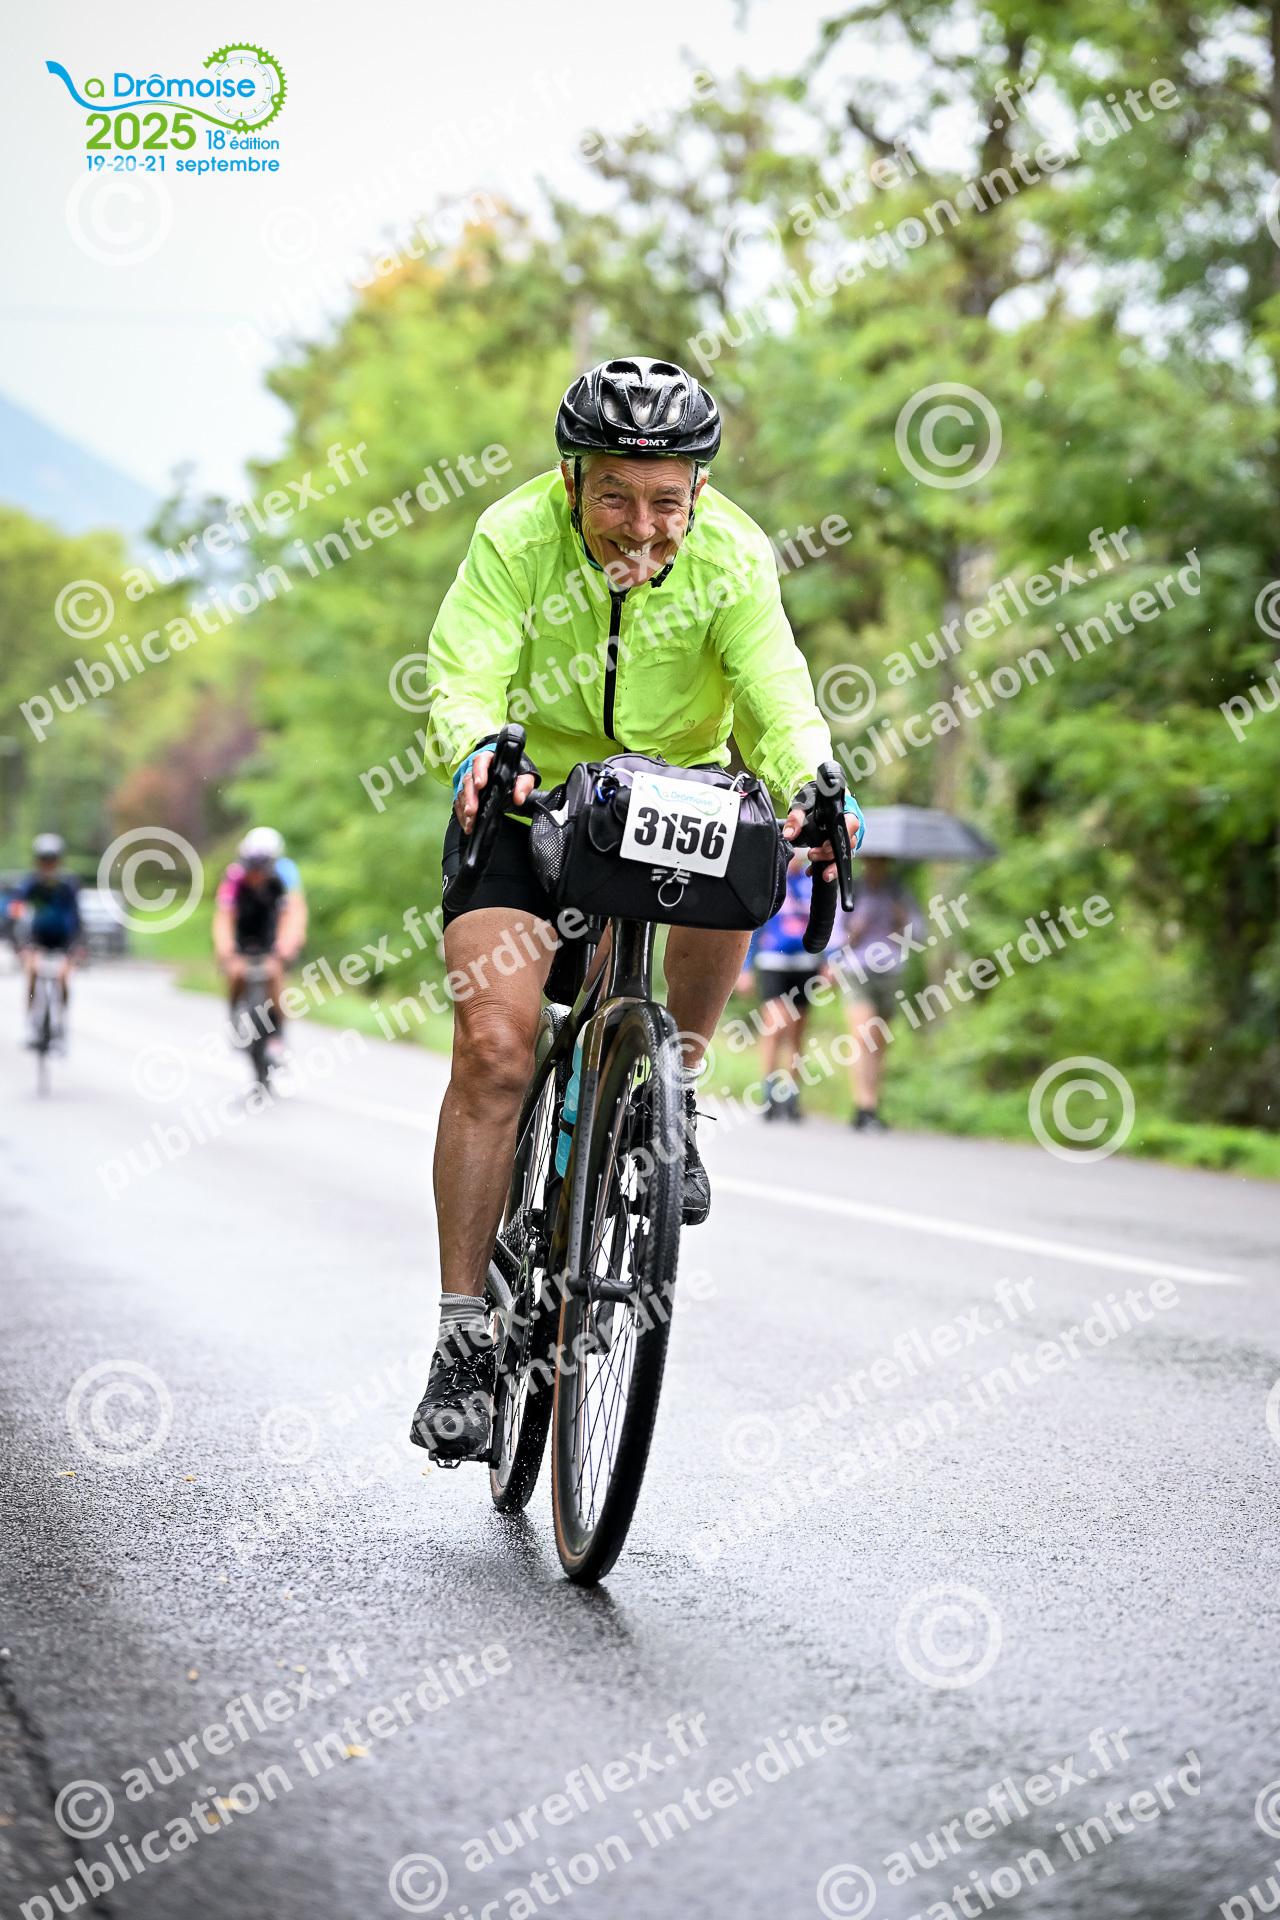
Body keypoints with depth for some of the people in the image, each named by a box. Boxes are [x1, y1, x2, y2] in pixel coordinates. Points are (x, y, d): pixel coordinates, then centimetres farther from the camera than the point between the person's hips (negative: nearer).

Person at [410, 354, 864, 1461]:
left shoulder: (730, 556, -19)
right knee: (495, 1045, -17)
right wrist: (477, 755, -54)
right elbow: (462, 683, -31)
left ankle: (670, 1090, -5)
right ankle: (465, 1330, -8)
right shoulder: (516, 539, -22)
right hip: (528, 794, -1)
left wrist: (811, 783, -51)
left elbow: (777, 693, -29)